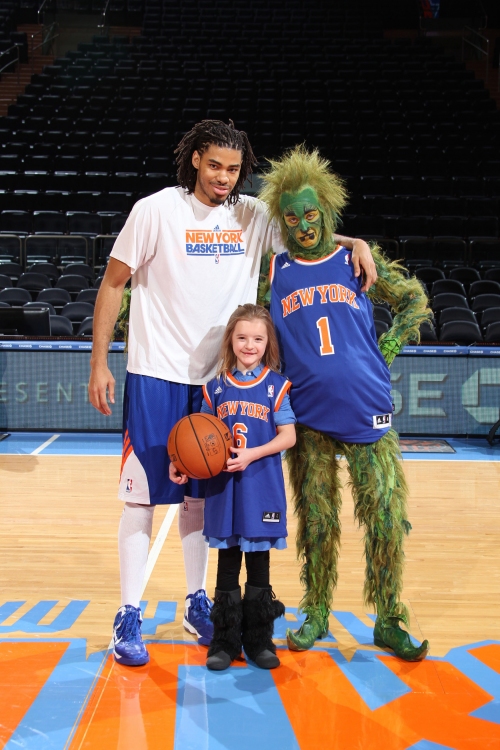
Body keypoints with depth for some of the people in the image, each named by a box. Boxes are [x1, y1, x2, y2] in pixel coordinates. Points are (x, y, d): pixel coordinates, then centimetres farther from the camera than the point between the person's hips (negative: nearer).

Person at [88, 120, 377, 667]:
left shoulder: (254, 216, 4)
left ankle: (197, 603, 26)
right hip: (156, 376, -4)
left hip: (216, 378, 4)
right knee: (142, 494, -1)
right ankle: (128, 616, 8)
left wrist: (355, 242, -5)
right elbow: (113, 283, -2)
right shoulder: (155, 211, -6)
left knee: (200, 494, 12)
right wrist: (99, 363, -5)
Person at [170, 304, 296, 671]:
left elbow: (288, 436, -5)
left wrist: (251, 454, -16)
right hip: (223, 486, 2)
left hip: (262, 487, -2)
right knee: (227, 562, 7)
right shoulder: (217, 386, 5)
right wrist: (182, 463, -7)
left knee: (258, 562, 7)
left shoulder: (276, 385, -2)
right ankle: (225, 639, 16)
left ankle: (259, 637, 19)